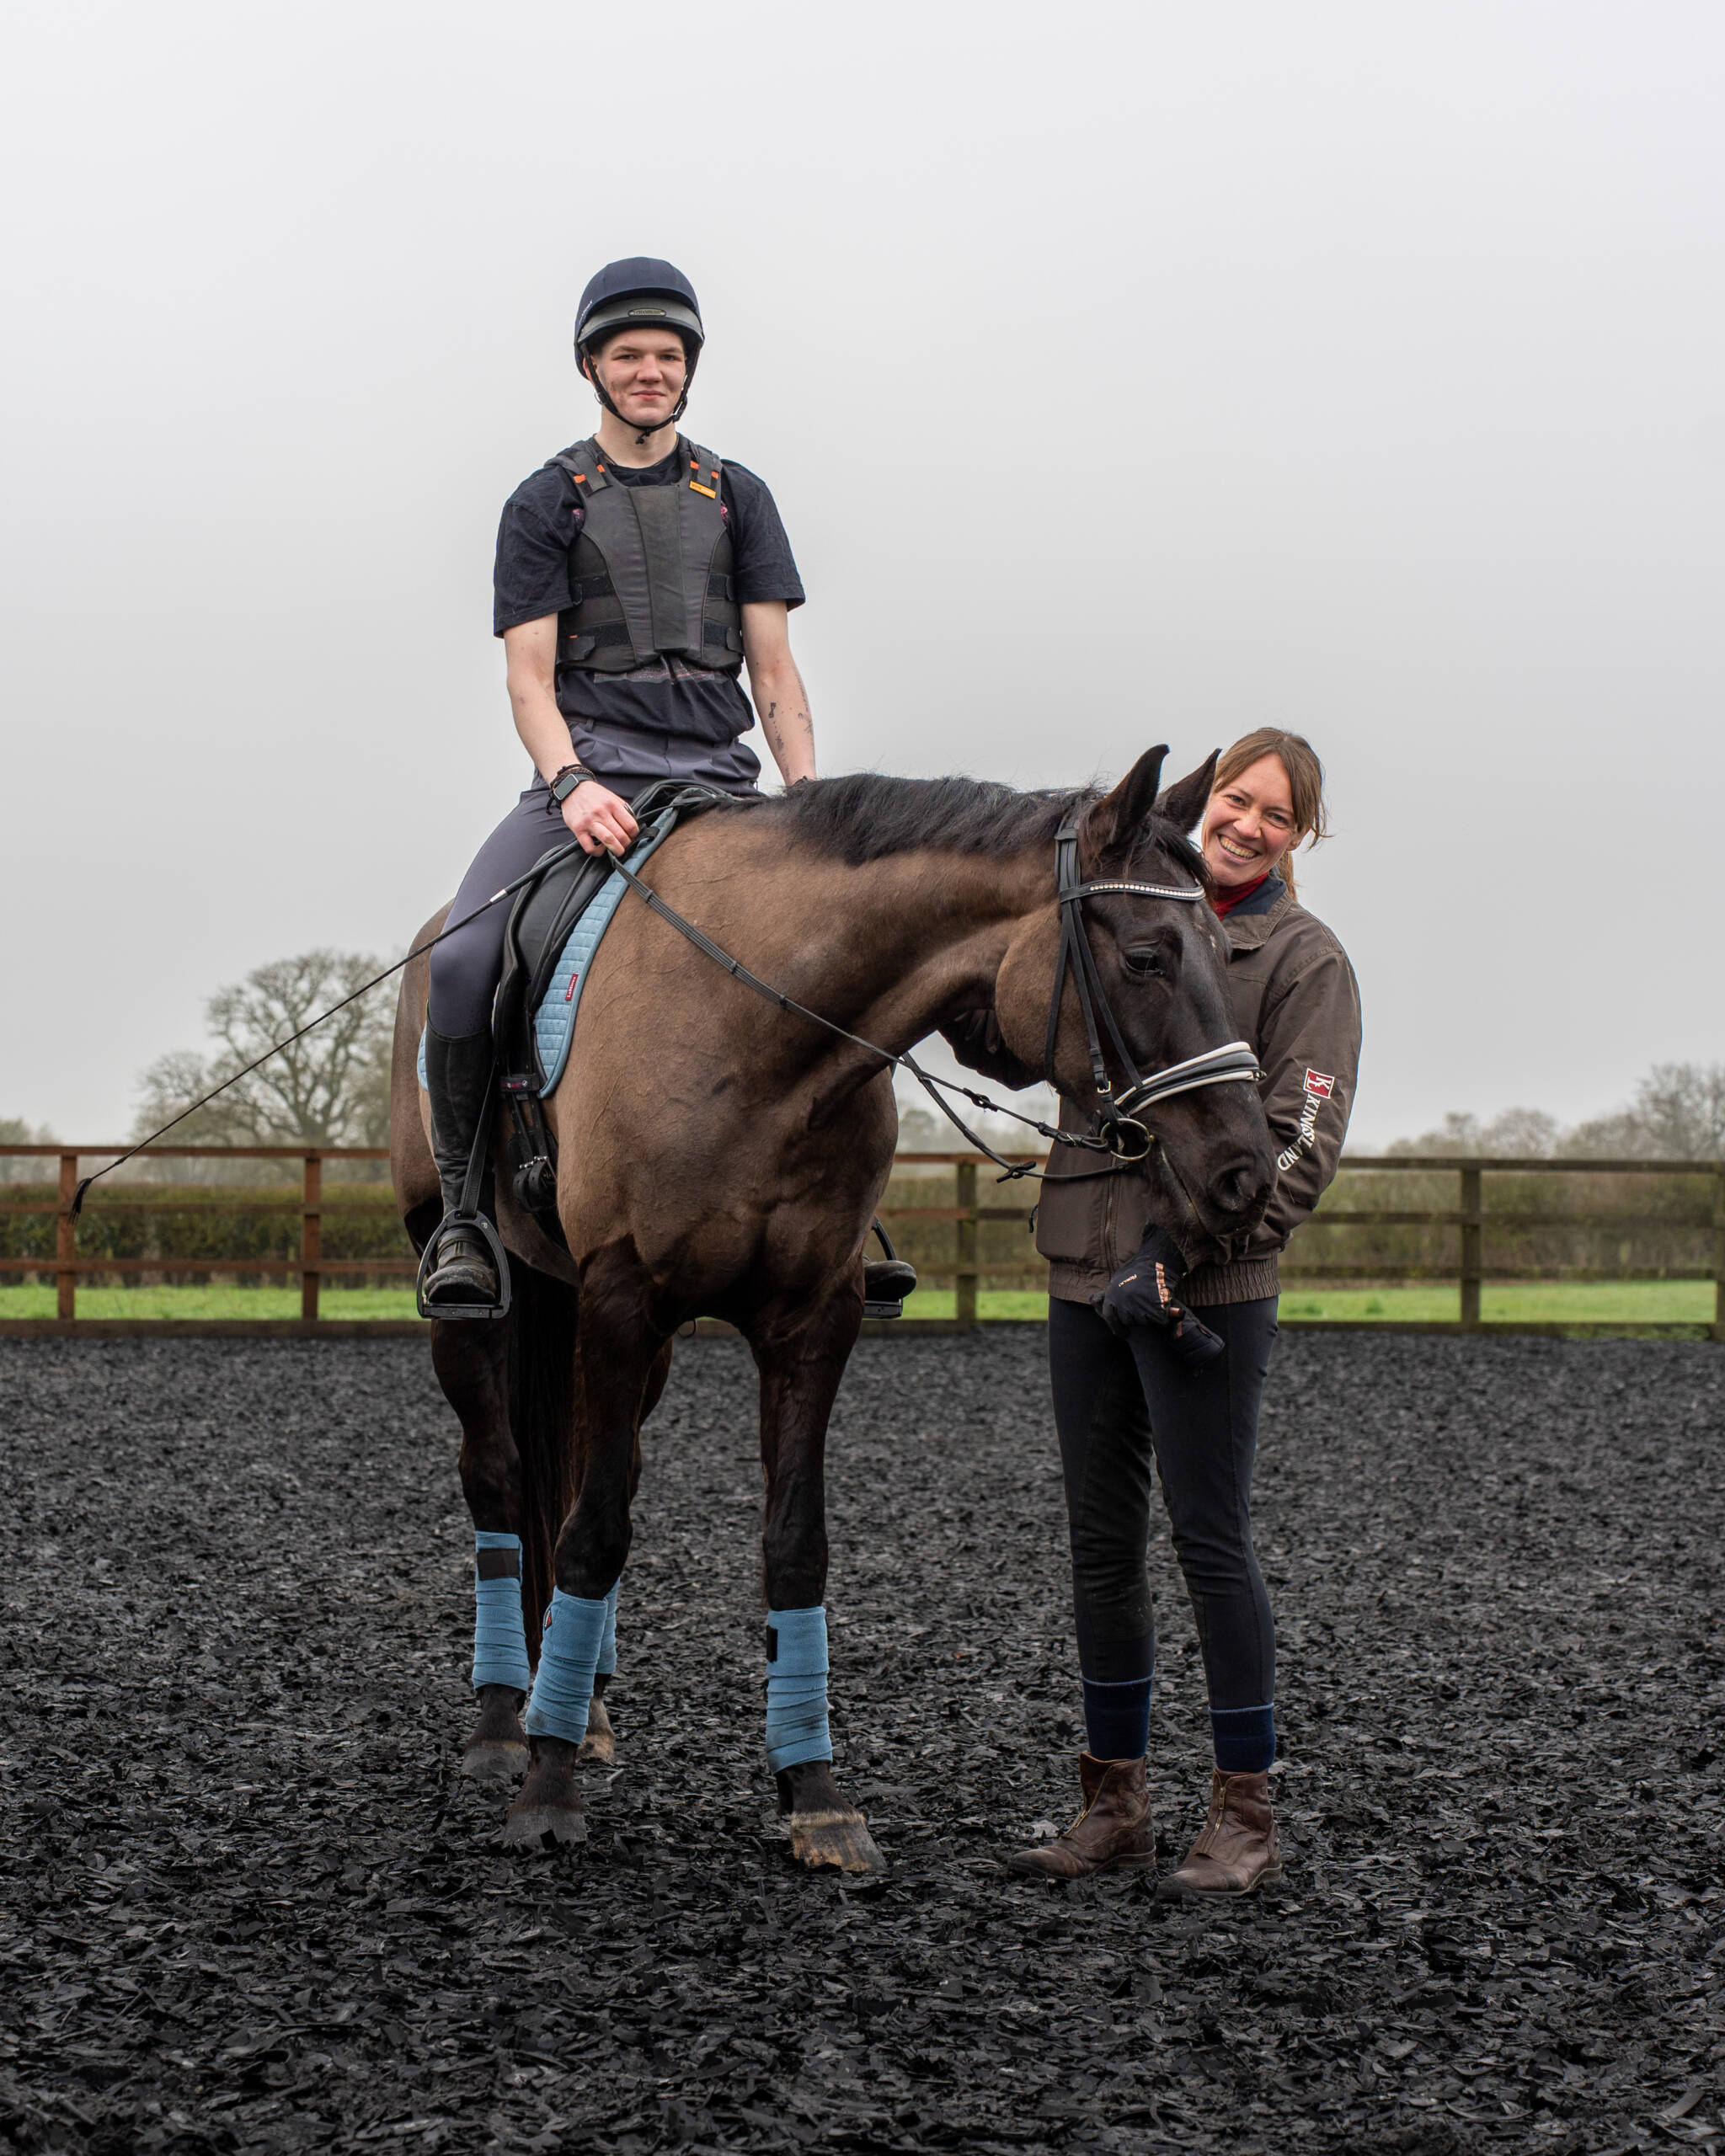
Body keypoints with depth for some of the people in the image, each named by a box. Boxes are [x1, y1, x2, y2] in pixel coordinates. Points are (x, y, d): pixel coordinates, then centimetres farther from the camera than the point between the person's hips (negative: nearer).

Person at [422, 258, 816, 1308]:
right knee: (462, 961, -26)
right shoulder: (547, 504, 9)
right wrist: (571, 785, -20)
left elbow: (774, 669, 11)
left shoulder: (737, 497, 16)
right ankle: (464, 1210, -11)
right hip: (592, 766, -2)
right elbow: (529, 676, 0)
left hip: (718, 775, 3)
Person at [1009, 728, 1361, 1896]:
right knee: (1102, 1545, 9)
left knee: (1212, 1543, -3)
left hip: (1210, 1294, -6)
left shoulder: (1307, 959, -3)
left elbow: (1300, 1146, -11)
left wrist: (1179, 1256, -19)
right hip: (1088, 1277, 6)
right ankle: (1115, 1802, 19)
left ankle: (1247, 1814, 7)